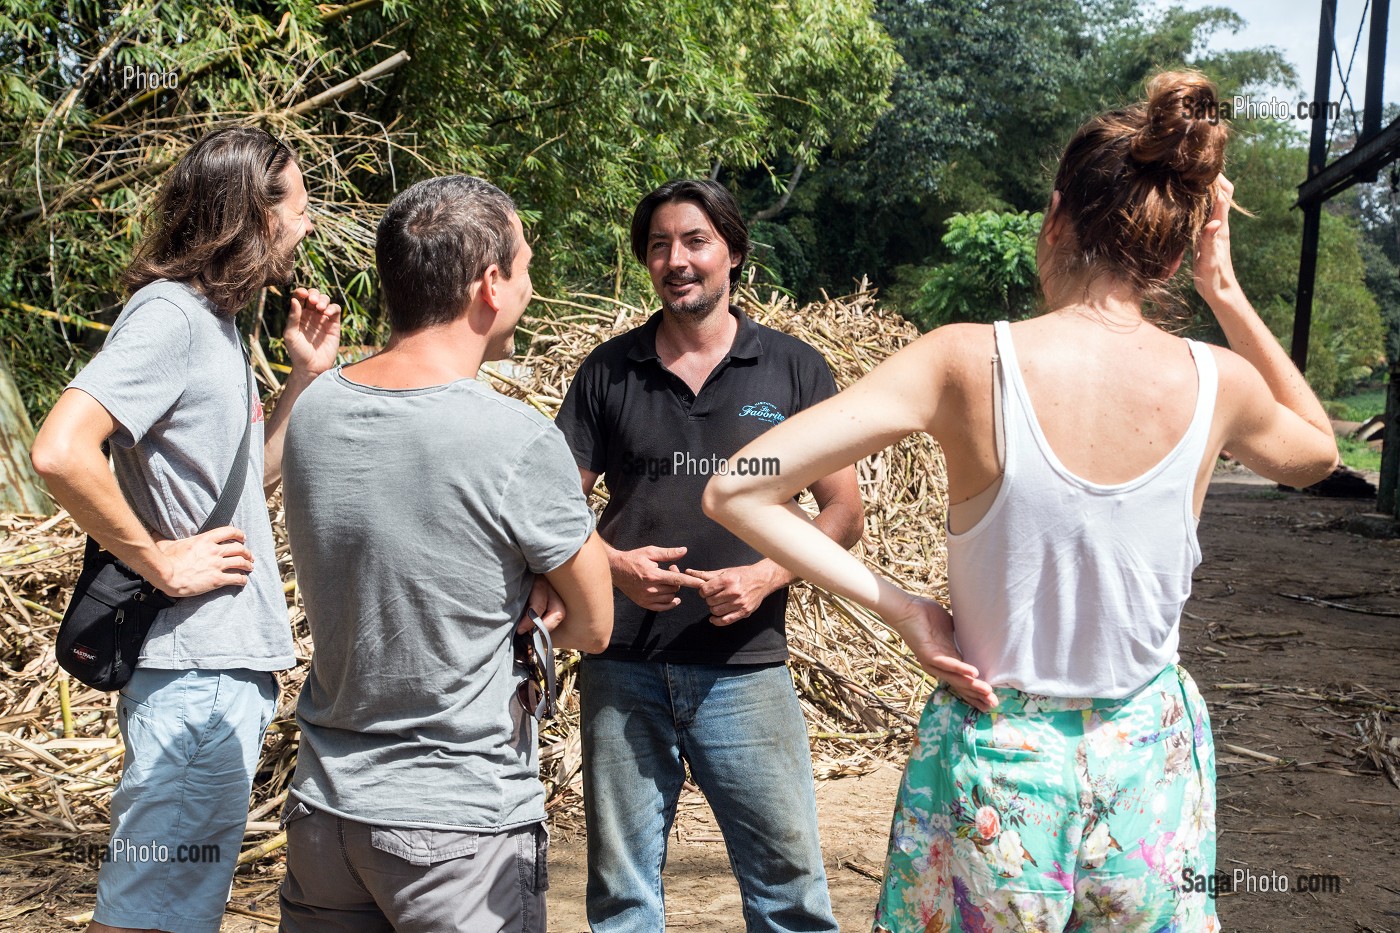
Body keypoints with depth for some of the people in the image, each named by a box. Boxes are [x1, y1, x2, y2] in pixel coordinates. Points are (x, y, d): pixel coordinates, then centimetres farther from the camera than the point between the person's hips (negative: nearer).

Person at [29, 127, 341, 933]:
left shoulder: (218, 322, 14)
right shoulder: (171, 314, -15)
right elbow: (60, 452, -28)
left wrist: (306, 376, 10)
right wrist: (160, 558, -18)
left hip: (234, 664, 10)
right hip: (197, 669, -10)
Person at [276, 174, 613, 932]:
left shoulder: (313, 409, -3)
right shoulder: (519, 442, -21)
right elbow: (593, 628, -8)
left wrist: (522, 581, -5)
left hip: (325, 805, 6)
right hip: (461, 824, -6)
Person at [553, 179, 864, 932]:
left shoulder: (793, 369, 4)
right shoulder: (608, 372, 7)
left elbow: (843, 511, 4)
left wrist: (766, 575, -13)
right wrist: (613, 564, -12)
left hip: (745, 668, -1)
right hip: (624, 670, 2)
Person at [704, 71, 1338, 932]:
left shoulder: (969, 362, -18)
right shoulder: (1219, 384, -11)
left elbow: (736, 492, -19)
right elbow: (1317, 452, 15)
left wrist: (900, 607, -13)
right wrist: (1228, 295, 8)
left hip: (996, 757, -1)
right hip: (1149, 762, 2)